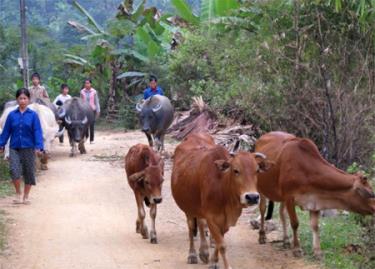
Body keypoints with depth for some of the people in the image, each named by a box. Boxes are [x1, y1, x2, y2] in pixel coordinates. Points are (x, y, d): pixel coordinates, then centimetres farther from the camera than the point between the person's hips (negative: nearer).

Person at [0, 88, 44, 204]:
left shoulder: (33, 115, -3)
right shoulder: (12, 115, 2)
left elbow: (38, 132, -6)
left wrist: (39, 147, -17)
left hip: (28, 148, 0)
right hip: (15, 148, 0)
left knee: (29, 173, 6)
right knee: (14, 170, -14)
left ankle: (26, 196, 21)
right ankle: (18, 194, 7)